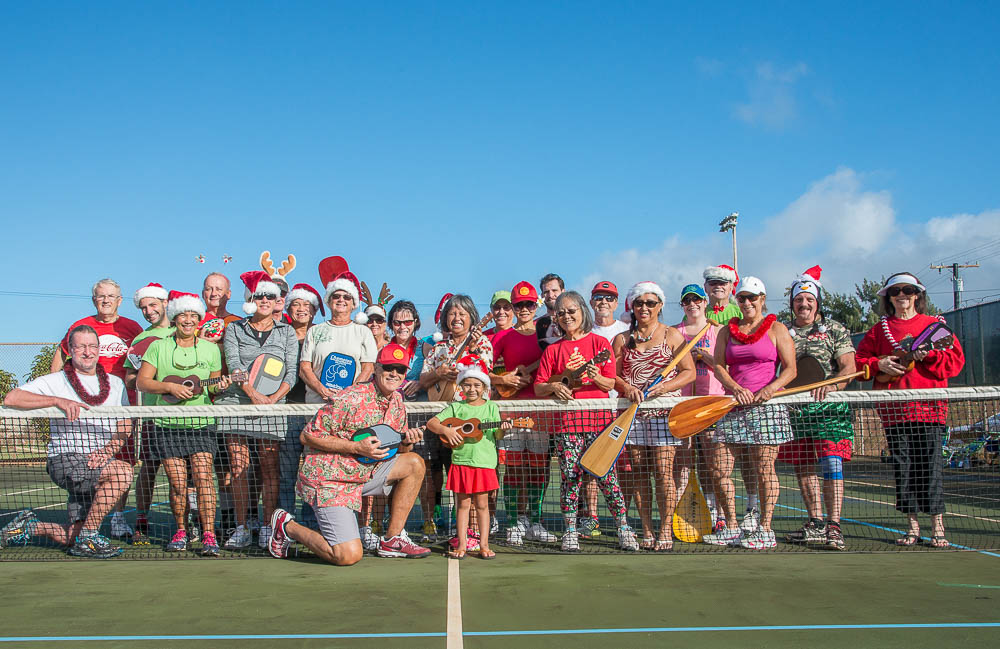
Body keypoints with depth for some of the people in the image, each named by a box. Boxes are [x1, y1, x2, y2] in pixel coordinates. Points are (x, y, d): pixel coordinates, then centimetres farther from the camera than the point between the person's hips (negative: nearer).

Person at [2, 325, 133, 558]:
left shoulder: (115, 383, 13)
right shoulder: (55, 381, 1)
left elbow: (124, 428, 7)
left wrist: (107, 450, -13)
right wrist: (58, 401, -22)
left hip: (100, 462, 5)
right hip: (64, 460, -5)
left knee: (72, 538, 0)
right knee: (123, 471, -31)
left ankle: (29, 526, 30)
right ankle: (88, 537, -17)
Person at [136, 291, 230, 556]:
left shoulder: (211, 349, 8)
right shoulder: (158, 347, 4)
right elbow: (141, 382, -1)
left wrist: (219, 386, -7)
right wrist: (170, 387, -15)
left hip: (201, 425, 0)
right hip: (168, 425, 0)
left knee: (203, 476, -12)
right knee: (177, 483, 0)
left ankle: (209, 535, -9)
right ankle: (181, 531, 18)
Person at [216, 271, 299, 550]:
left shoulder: (287, 332, 12)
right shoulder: (234, 329, 12)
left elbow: (292, 371, 4)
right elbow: (234, 363, -2)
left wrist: (274, 397, -13)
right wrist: (253, 394, -16)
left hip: (273, 405, 0)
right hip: (236, 401, 0)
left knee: (269, 467, -3)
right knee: (238, 467, -1)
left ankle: (268, 527, 3)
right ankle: (241, 528, 5)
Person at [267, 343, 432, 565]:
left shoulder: (397, 401, 5)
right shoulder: (351, 399, -21)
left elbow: (395, 450, 14)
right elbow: (308, 436, -18)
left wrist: (406, 441, -11)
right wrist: (357, 447, -22)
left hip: (364, 472, 8)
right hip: (329, 479, -8)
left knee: (415, 464, -5)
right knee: (349, 556, -15)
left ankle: (392, 540, 3)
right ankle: (287, 526, 9)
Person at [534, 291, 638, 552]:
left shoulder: (600, 343, 6)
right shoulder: (553, 350, 11)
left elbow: (611, 383, 2)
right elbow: (538, 387, 10)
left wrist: (596, 377, -18)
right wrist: (554, 387, -10)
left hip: (598, 415, -2)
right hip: (567, 418, 2)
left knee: (605, 473, -4)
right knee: (570, 476, 0)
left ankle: (623, 528, 7)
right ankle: (570, 531, 10)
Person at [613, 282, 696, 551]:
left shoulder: (671, 335, 4)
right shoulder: (622, 339, 12)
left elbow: (689, 372, 1)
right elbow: (613, 375, 11)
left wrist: (663, 387, -14)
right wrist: (626, 387, -10)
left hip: (664, 409, -3)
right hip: (632, 411, 3)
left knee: (663, 471, -7)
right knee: (639, 472, 3)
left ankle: (665, 531, 2)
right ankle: (647, 531, 10)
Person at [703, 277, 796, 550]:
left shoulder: (776, 329, 4)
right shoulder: (727, 331, 15)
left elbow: (790, 369, -1)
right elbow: (718, 366, 8)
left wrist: (771, 387, -19)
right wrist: (736, 388, -10)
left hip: (766, 405, -4)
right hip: (732, 405, 4)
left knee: (764, 469, -3)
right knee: (720, 468, -1)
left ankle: (765, 530, 8)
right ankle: (731, 528, 12)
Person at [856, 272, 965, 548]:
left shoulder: (935, 325, 10)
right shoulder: (879, 330, 14)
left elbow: (956, 361, 4)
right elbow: (858, 361, 11)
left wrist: (928, 355, -12)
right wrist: (879, 364, -7)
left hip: (929, 406, -2)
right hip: (894, 409, 2)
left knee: (930, 465, -4)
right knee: (903, 467, 2)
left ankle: (938, 527, 4)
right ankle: (913, 525, 11)